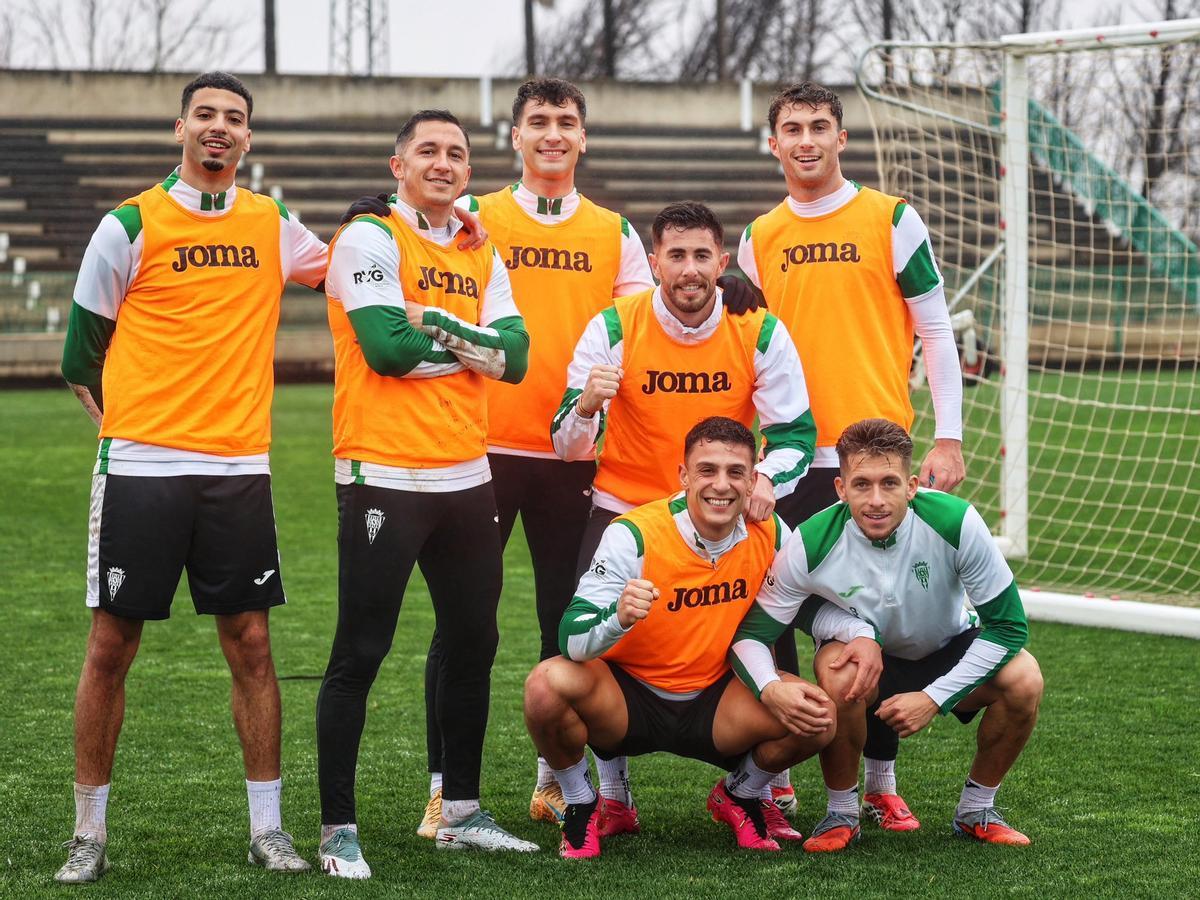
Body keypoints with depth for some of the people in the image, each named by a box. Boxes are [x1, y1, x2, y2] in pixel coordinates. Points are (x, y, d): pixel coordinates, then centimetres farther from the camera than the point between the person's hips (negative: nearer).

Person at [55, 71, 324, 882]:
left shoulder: (271, 225, 9)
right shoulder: (131, 225, -1)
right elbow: (82, 347, 6)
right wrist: (123, 418, 4)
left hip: (240, 467, 3)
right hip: (141, 467, -3)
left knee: (250, 642, 2)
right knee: (112, 645, 0)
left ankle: (267, 827, 10)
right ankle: (90, 831, 10)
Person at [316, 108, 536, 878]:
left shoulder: (482, 256, 14)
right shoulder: (370, 239, -5)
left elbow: (514, 356, 2)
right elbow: (387, 349, -17)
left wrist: (436, 326, -12)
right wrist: (471, 340, -3)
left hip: (467, 477, 7)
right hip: (385, 479, -7)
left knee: (473, 643, 13)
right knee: (360, 654, -4)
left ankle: (461, 813, 24)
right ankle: (338, 829, 2)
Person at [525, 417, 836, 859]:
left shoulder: (771, 535, -9)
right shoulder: (634, 534, -21)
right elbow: (571, 640, -28)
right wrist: (619, 618, -48)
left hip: (713, 700, 3)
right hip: (627, 697, -3)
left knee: (816, 717, -23)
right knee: (549, 684, -33)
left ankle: (740, 796, 10)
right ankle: (580, 806, -4)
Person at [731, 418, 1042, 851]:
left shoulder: (955, 522, -29)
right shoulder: (812, 544, -27)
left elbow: (1008, 626, -21)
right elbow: (751, 632, -19)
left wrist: (934, 699, -26)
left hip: (949, 649, 1)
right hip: (869, 652, -1)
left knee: (1023, 680, -29)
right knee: (839, 673, -37)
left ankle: (977, 809, -2)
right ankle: (842, 812, -11)